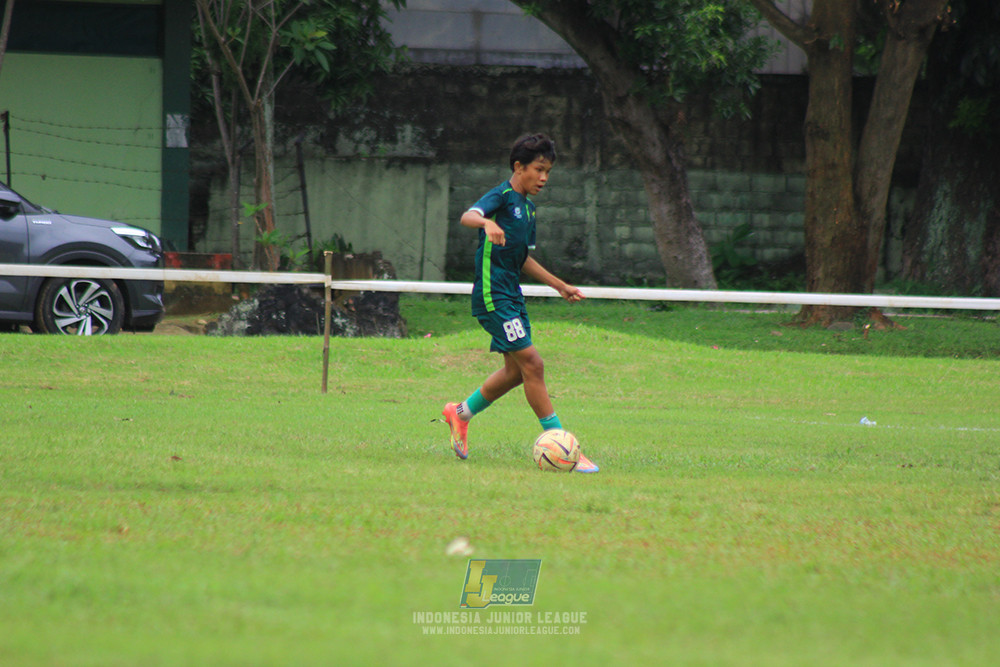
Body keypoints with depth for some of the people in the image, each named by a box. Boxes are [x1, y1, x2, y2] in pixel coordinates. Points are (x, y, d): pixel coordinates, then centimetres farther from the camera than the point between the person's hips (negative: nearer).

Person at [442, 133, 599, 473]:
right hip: (493, 294, -10)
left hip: (512, 294, 10)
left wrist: (560, 285, 30)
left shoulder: (528, 206, 17)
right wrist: (486, 222, -52)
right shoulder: (502, 196, -9)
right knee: (531, 364, -12)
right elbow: (468, 216, -30)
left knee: (516, 370, 13)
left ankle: (461, 413, 30)